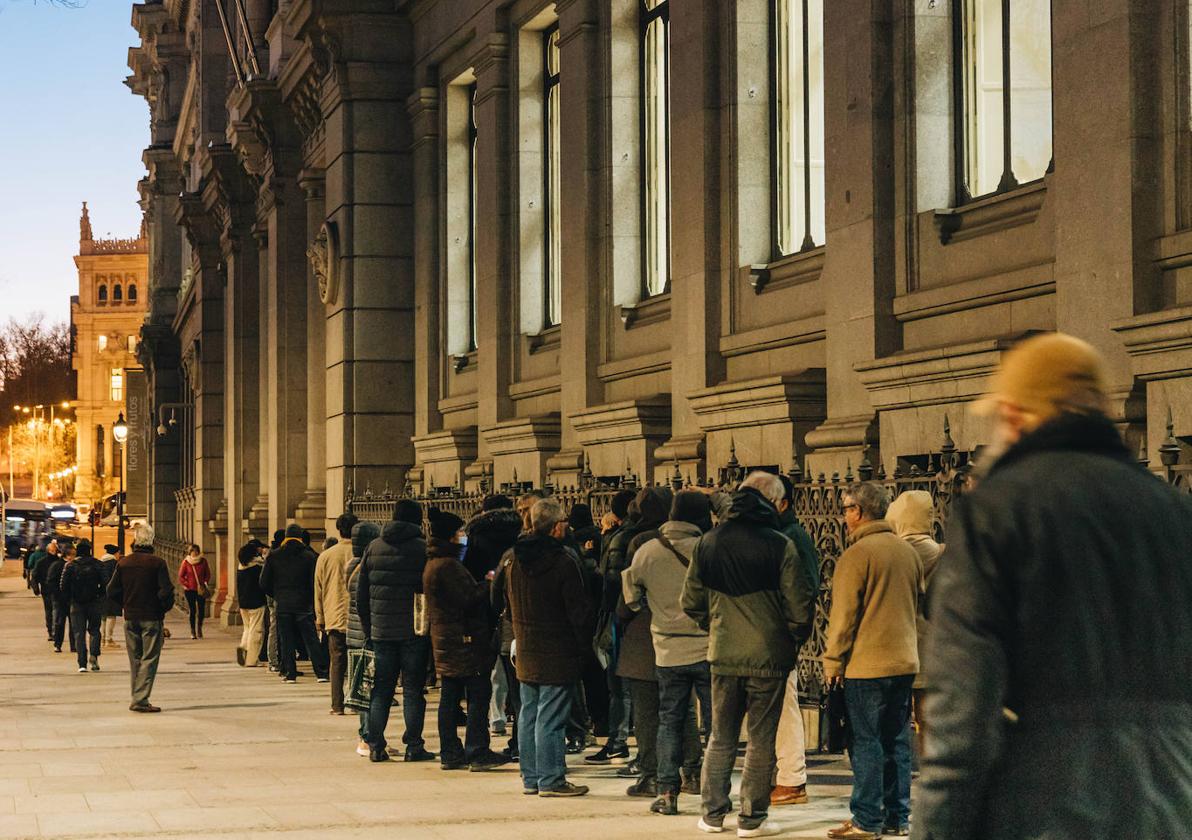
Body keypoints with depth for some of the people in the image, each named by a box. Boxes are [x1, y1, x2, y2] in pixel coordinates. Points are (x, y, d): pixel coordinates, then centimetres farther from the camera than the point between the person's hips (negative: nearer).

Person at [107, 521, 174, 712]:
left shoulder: (123, 563, 1)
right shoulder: (157, 563, -11)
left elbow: (112, 591, 3)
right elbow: (165, 591, -15)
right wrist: (164, 607, 3)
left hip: (130, 618, 4)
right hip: (152, 618, -4)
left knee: (135, 660, 14)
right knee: (149, 659, -1)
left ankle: (137, 699, 16)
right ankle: (141, 699, -9)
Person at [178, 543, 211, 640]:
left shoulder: (203, 561, 1)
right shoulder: (186, 562, -3)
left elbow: (207, 574, 13)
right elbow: (181, 576, 2)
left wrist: (205, 583, 0)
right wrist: (186, 585, -5)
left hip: (201, 589, 2)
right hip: (190, 590, -1)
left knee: (202, 609, -3)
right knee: (192, 611, 0)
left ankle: (199, 628, 20)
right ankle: (193, 631, 9)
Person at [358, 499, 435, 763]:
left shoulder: (373, 548, 5)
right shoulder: (423, 549, -8)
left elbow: (361, 594, 8)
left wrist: (367, 628, 14)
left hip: (382, 631, 3)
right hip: (415, 630, -3)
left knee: (381, 689, 10)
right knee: (413, 689, 3)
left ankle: (376, 745, 7)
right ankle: (414, 746, 2)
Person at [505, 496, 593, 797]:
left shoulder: (514, 561, 7)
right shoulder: (563, 562, -16)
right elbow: (578, 611, -13)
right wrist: (584, 643, 0)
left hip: (525, 651, 7)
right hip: (557, 654, -7)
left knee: (528, 715, 13)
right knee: (551, 718, -4)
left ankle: (530, 778, 18)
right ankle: (551, 780, -1)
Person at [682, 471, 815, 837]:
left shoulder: (707, 543, 1)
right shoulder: (779, 546, -13)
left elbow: (691, 601, 7)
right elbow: (799, 607, -11)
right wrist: (796, 641, 7)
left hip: (723, 656, 4)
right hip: (768, 656, -4)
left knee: (720, 738, 15)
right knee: (761, 740, 5)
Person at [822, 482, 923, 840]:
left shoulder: (857, 554, -12)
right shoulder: (908, 552, 11)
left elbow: (843, 614, -12)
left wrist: (833, 661, -5)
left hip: (865, 663, -7)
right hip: (904, 662, 7)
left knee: (865, 743, -2)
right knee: (897, 742, 11)